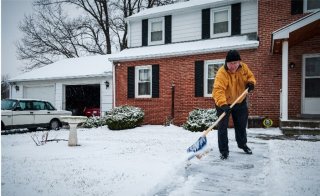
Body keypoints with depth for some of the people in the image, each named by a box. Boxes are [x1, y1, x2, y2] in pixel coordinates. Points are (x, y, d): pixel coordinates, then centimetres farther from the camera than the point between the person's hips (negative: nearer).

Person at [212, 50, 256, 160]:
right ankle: (224, 150, 6)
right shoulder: (222, 73, -30)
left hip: (240, 101, 6)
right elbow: (218, 89, -41)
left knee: (241, 124, 18)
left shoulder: (243, 67, -11)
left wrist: (251, 82, -17)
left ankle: (242, 144, 41)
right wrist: (223, 104, -55)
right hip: (223, 102, -5)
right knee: (222, 126, -8)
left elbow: (250, 76, 7)